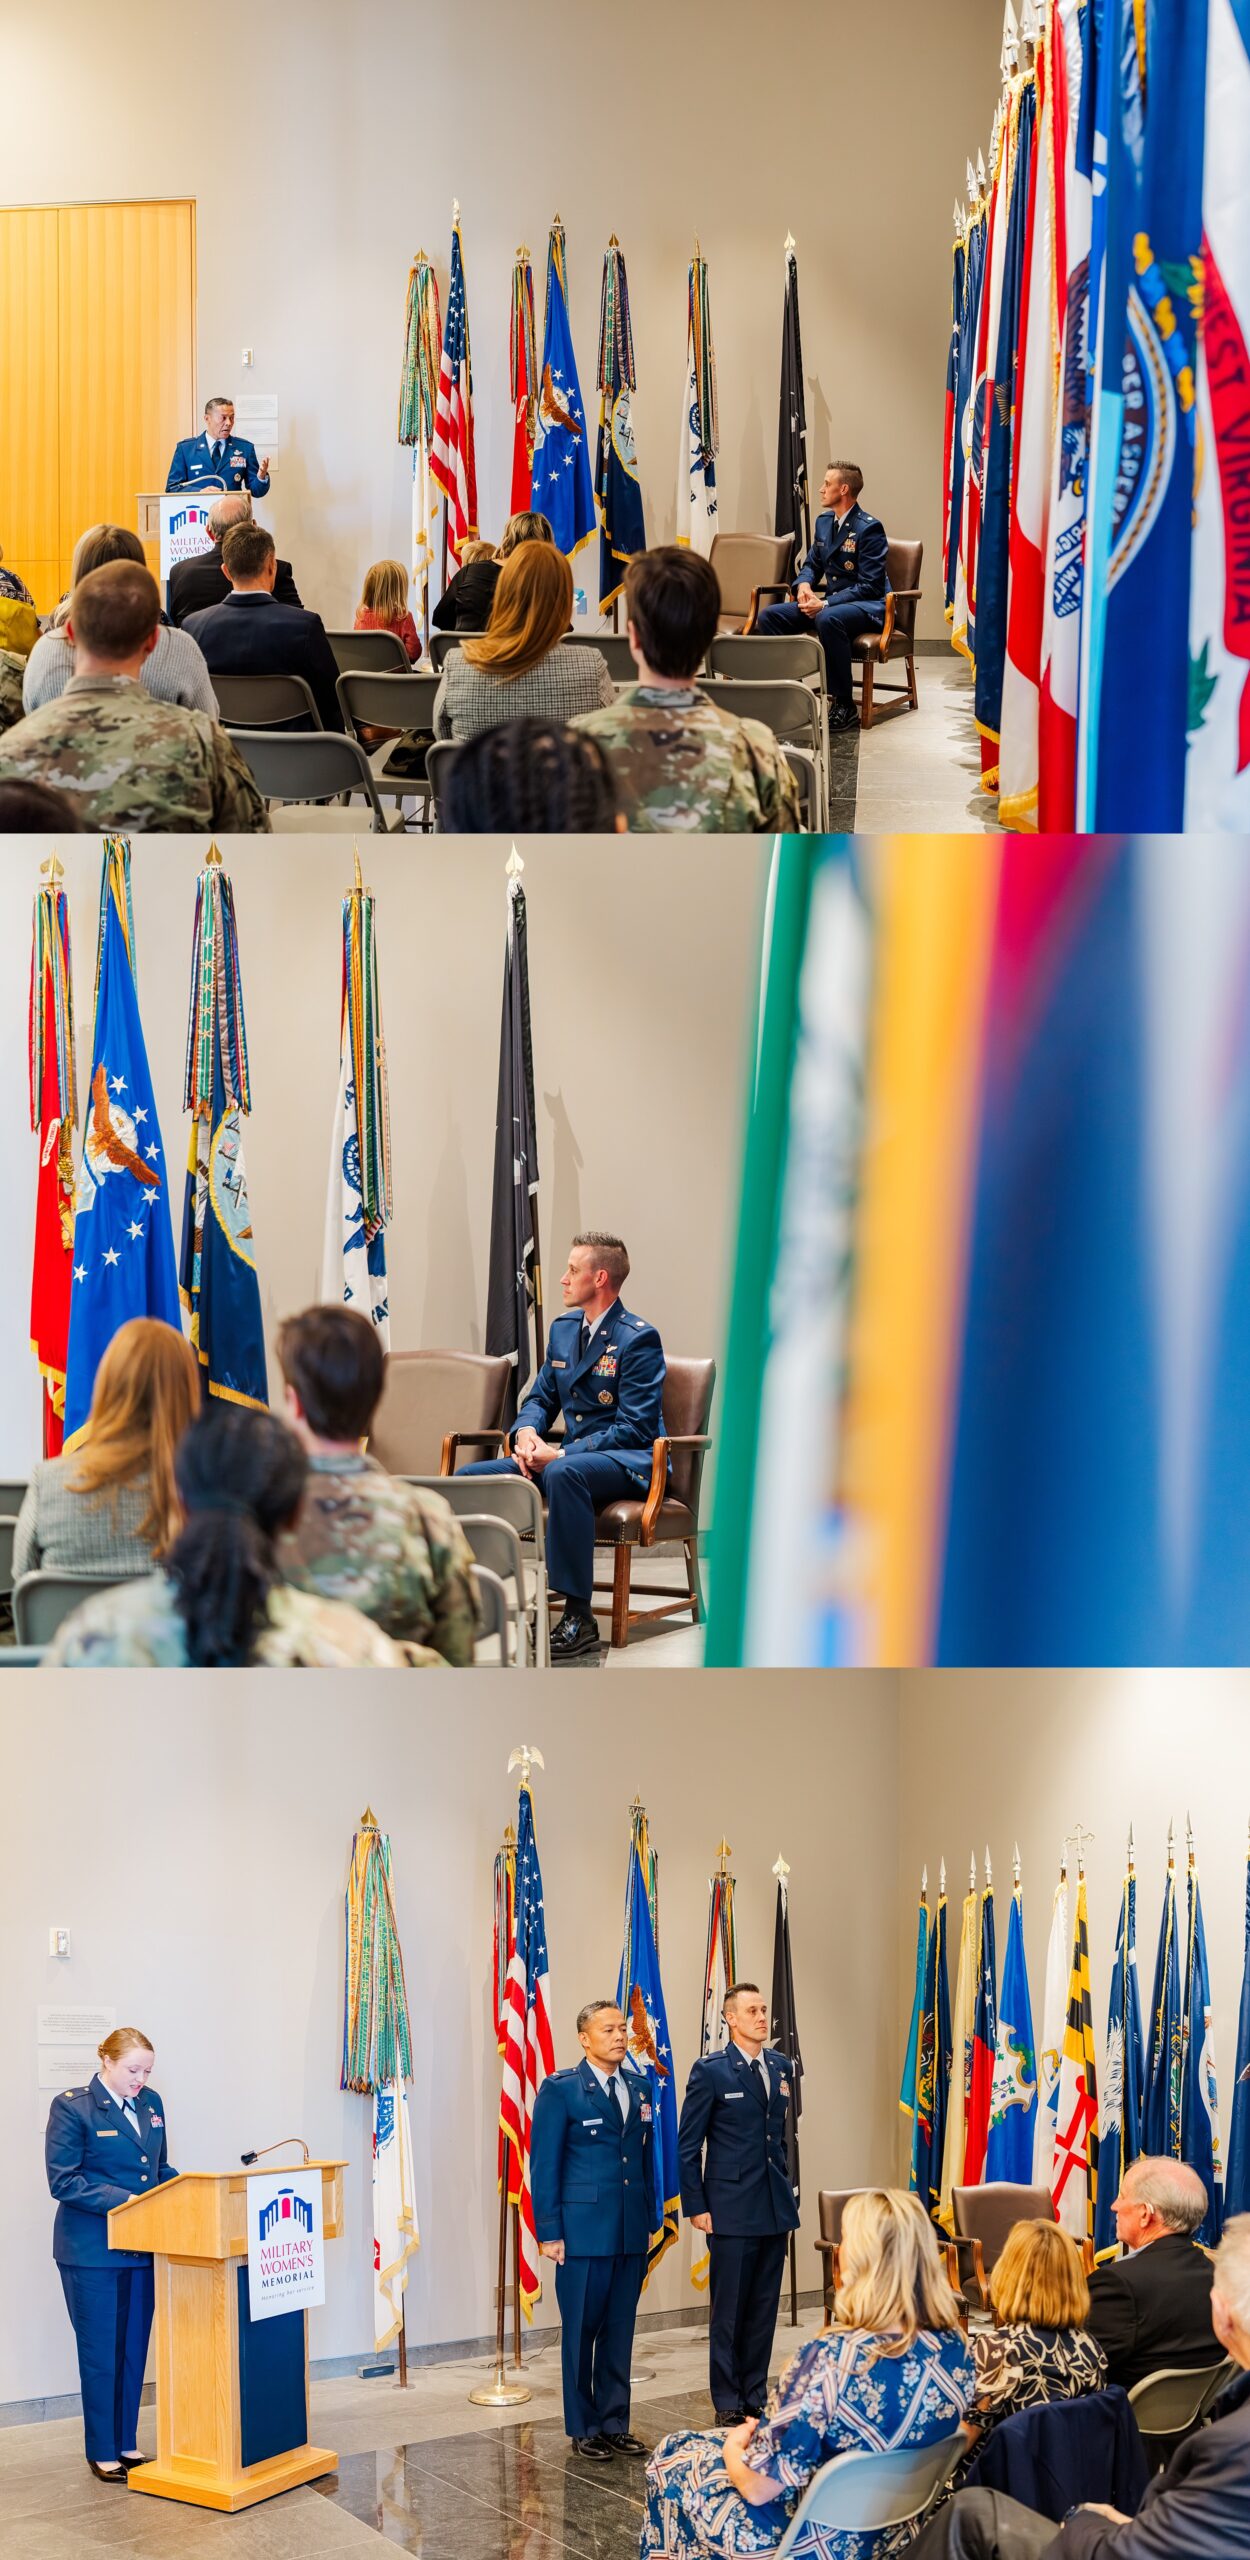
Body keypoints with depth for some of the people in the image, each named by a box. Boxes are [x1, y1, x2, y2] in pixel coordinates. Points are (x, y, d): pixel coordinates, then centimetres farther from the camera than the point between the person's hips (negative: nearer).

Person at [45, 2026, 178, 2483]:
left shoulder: (150, 2104, 8)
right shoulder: (72, 2107, -11)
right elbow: (63, 2181, -15)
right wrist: (124, 2200, -23)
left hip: (142, 2247, 6)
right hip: (93, 2251, -6)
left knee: (134, 2350, 12)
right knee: (100, 2353, 3)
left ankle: (127, 2443, 23)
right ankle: (102, 2453, 14)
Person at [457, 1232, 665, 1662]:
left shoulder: (638, 1338, -11)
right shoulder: (563, 1329, 14)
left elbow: (635, 1429, -17)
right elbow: (541, 1398, 19)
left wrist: (561, 1454, -22)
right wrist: (526, 1432, -6)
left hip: (629, 1462, -8)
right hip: (571, 1454, 8)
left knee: (564, 1473, -41)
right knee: (470, 1477, -11)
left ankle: (578, 1617, -38)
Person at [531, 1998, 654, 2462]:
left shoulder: (640, 2087, 10)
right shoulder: (560, 2090, -5)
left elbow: (646, 2157, 14)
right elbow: (544, 2166, -6)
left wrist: (649, 2220, 10)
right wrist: (549, 2232, -9)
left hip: (631, 2233, 5)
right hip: (583, 2231, -5)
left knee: (620, 2332, 10)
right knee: (581, 2331, 3)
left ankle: (614, 2424, 19)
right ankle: (583, 2429, 14)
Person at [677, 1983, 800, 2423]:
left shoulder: (781, 2067, 10)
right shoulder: (710, 2071, -7)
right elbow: (688, 2145, -5)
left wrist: (786, 2197, 16)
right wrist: (696, 2207, -9)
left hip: (774, 2210, 5)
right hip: (731, 2211, -5)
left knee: (764, 2310, 10)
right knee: (728, 2311, 1)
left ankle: (756, 2399, 18)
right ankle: (728, 2406, 9)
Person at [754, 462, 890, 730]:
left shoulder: (869, 528, -14)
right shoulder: (824, 522, 12)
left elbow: (870, 585, -18)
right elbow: (812, 565, 21)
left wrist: (825, 603, -25)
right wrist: (804, 585, -4)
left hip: (869, 606, -8)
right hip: (831, 602, 8)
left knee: (828, 619, -41)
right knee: (769, 615, -10)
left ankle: (843, 706, -33)